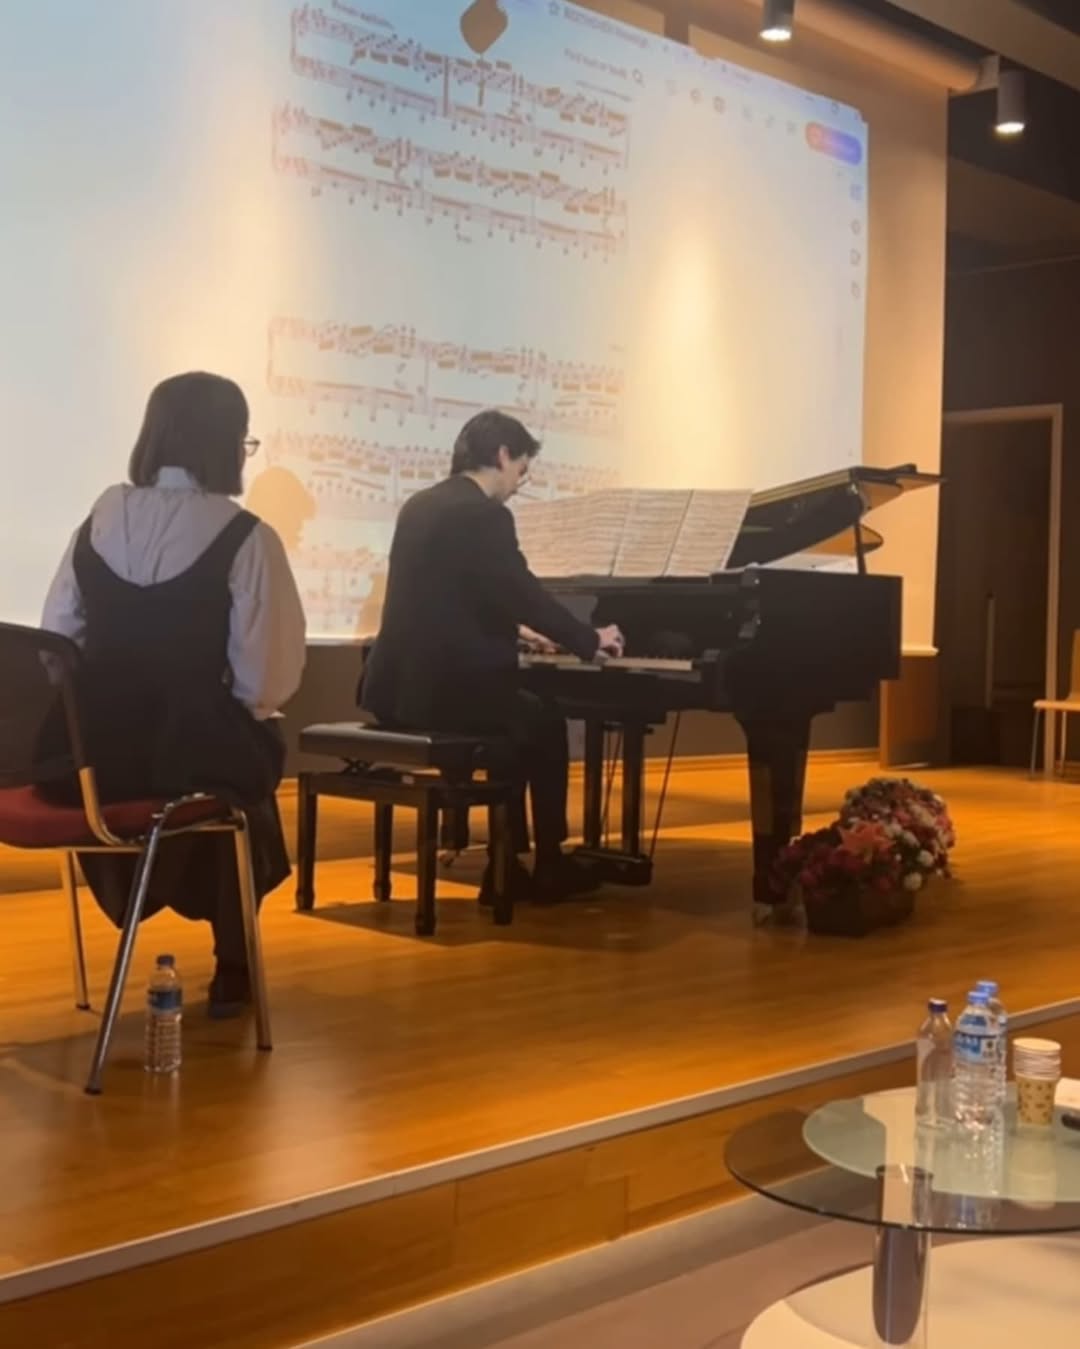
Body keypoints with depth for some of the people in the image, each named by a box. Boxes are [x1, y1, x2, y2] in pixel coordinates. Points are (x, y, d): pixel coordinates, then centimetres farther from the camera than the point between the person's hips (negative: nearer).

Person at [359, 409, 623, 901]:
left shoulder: (420, 505, 14)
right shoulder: (484, 514, -13)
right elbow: (525, 595, -14)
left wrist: (512, 635, 32)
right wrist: (590, 640, 1)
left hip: (403, 687, 8)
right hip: (448, 689, -8)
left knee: (521, 717, 27)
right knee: (545, 724, 17)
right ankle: (549, 865, 24)